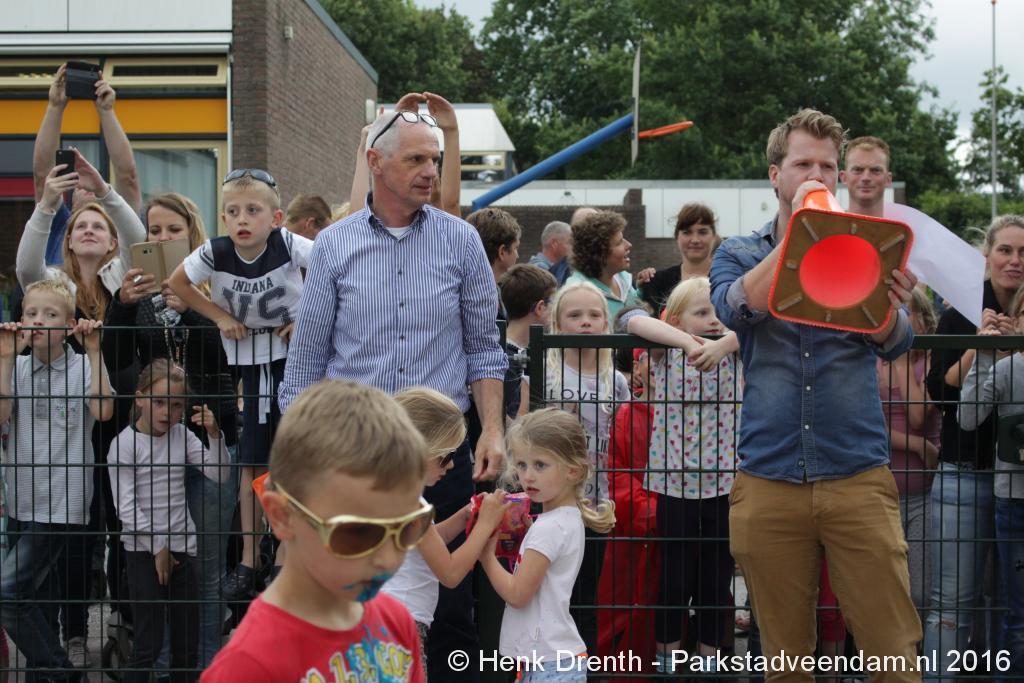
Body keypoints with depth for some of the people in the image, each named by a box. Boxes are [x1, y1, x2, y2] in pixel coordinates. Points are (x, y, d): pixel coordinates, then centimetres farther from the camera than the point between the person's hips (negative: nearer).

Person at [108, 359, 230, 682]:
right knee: (149, 643, -7)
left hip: (182, 547, 5)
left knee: (188, 644, 8)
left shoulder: (182, 436, 6)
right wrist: (157, 546, -9)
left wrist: (214, 434, -13)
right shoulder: (125, 443, -8)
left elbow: (219, 474, 1)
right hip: (143, 550, -5)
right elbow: (126, 507, -11)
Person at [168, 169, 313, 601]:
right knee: (251, 463, 6)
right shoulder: (215, 253, -14)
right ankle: (248, 559, 14)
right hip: (250, 360, 2)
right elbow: (178, 283, 4)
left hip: (295, 356, -2)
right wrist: (220, 316, -4)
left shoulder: (289, 245, -21)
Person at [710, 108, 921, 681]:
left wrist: (893, 308, -28)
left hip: (859, 477, 0)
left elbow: (894, 344, -5)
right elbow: (735, 309, -12)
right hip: (770, 479, 0)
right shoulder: (738, 254, 11)